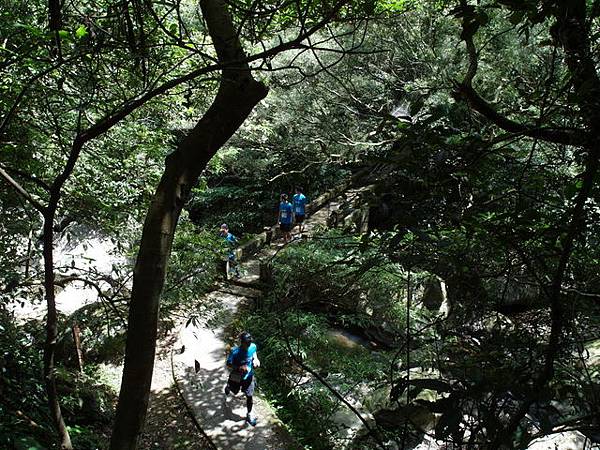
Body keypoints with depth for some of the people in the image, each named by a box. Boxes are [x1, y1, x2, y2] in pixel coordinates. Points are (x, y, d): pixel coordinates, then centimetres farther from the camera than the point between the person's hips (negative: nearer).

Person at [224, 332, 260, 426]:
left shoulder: (253, 346, -19)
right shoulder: (235, 352, -32)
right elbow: (228, 365, -22)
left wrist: (256, 359, -12)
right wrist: (239, 367, -37)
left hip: (249, 376, 2)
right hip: (237, 377, -2)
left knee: (249, 396, 7)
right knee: (233, 390, 28)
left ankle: (249, 415, 31)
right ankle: (227, 389, 66)